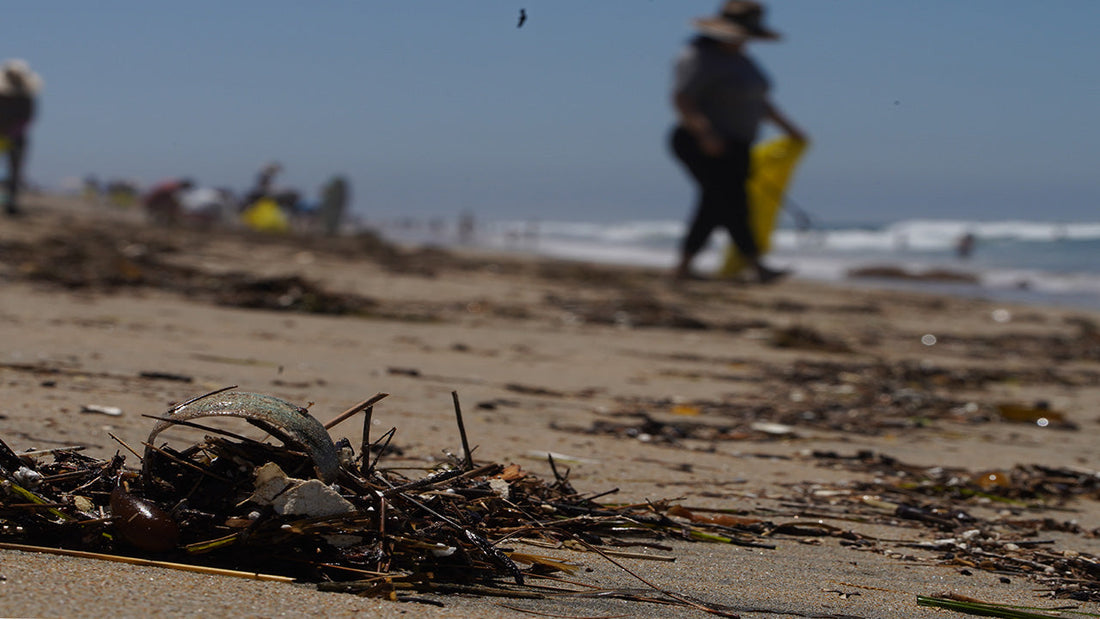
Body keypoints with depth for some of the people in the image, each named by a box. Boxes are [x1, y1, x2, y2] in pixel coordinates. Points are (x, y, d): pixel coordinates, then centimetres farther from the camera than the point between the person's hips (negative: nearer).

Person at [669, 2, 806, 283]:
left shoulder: (736, 58, 14)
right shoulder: (700, 58, -15)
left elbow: (757, 100, 22)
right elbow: (681, 100, -21)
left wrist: (787, 126, 18)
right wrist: (705, 132, -32)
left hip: (732, 148, 10)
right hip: (703, 146, -10)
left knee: (714, 208, 8)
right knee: (731, 204, -12)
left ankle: (684, 267, 12)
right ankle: (758, 268, -13)